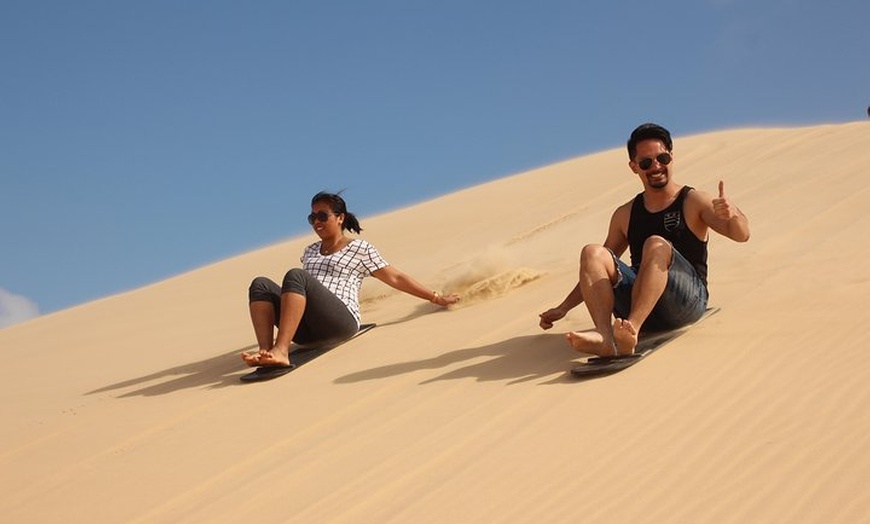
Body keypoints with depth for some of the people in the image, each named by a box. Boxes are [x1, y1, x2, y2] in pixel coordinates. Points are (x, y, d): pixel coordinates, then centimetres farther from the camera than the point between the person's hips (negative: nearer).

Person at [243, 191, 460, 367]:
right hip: (305, 331, 6)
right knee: (260, 284, -17)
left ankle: (281, 350, -45)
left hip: (341, 323, -5)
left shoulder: (360, 248, 12)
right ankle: (265, 351, -39)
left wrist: (436, 298, 13)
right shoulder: (310, 252, 28)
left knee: (295, 275, -29)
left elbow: (395, 278, 13)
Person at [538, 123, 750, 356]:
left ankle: (631, 329, -48)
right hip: (638, 302, 4)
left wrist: (732, 215, -33)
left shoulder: (694, 202, 6)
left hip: (688, 300, -4)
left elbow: (741, 235, -9)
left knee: (656, 245, -29)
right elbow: (595, 271, 25)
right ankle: (605, 337, -41)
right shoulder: (625, 215, 18)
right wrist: (563, 308, 18)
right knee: (592, 253, -17)